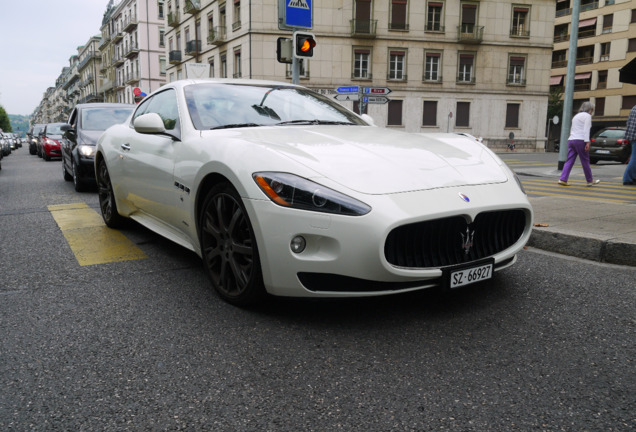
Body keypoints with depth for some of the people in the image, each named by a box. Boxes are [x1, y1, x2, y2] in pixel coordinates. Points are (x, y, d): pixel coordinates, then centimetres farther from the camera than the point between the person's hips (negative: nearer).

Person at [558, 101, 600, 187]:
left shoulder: (576, 116, 24)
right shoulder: (587, 116, -1)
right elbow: (586, 130, -12)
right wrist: (587, 142, -17)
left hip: (571, 140, 7)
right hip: (580, 140, -7)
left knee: (569, 161, 1)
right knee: (585, 161, 3)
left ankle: (563, 179, -10)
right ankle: (590, 180, 14)